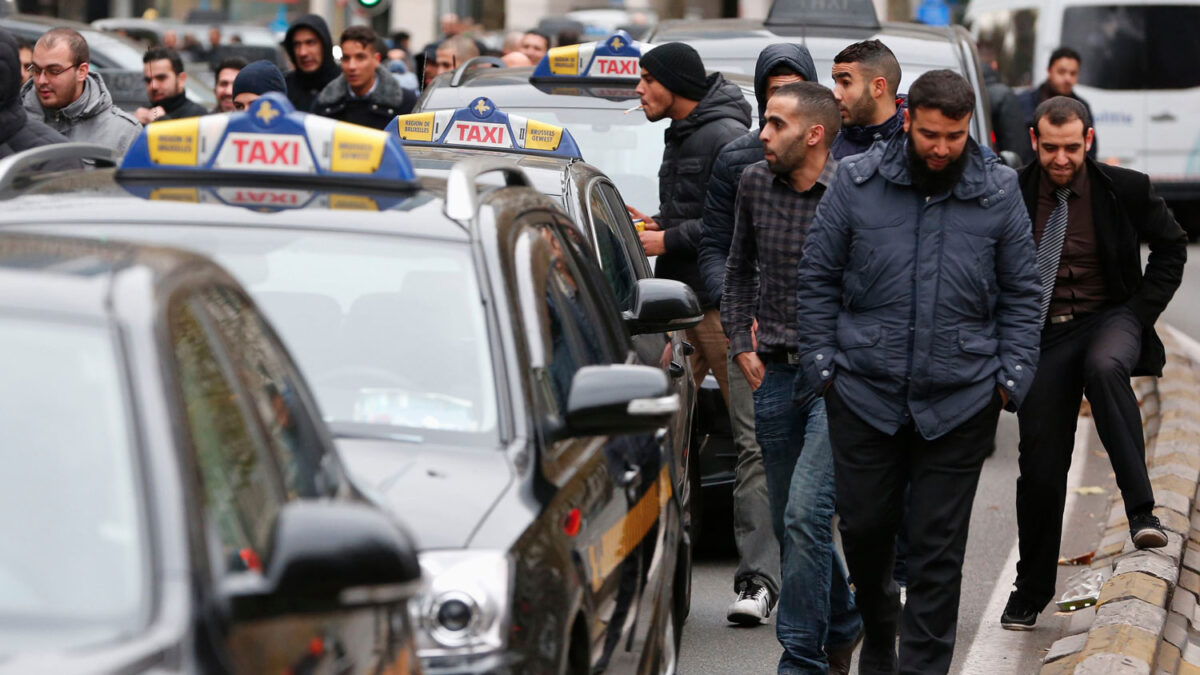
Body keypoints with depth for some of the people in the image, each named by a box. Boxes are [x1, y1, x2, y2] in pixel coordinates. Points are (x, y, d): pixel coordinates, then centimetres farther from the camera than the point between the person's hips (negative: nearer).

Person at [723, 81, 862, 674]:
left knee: (805, 515, -16)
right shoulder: (755, 183, 4)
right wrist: (741, 345, 11)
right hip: (776, 374, 6)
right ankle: (842, 626, 34)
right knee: (788, 522, 12)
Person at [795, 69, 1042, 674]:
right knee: (863, 527, 9)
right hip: (865, 392, 1)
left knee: (939, 546, 2)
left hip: (960, 401, 0)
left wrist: (1012, 376, 1)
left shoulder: (999, 193, 2)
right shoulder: (856, 182, -1)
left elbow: (1021, 294, 9)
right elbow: (817, 279, 6)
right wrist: (822, 364, 0)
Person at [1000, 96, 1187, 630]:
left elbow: (1171, 246, 8)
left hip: (1110, 318, -1)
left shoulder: (1125, 189, -4)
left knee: (1104, 368, -39)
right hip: (1044, 335, 2)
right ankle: (1032, 589, 21)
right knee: (1041, 464, 2)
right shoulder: (1011, 196, -4)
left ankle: (1141, 510, -38)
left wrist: (1142, 311, -2)